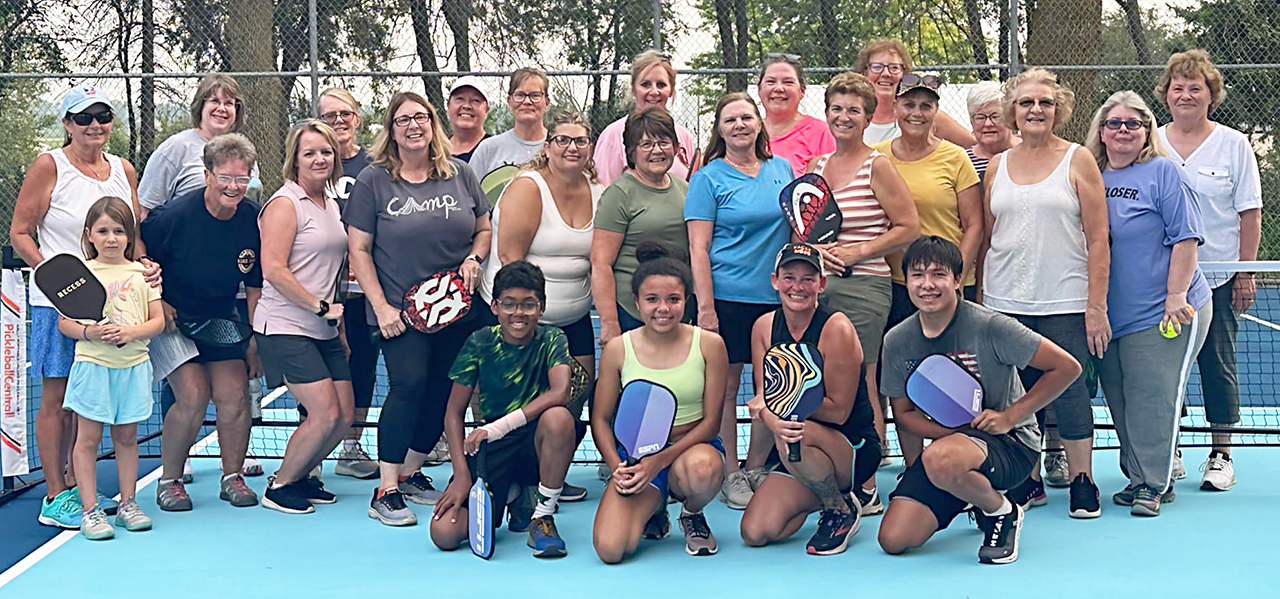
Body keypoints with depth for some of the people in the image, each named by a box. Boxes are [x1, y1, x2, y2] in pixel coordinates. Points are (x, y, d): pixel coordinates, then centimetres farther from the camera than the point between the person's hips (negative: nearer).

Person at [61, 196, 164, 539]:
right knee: (88, 438, 0)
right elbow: (64, 322, 0)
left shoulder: (141, 273, 6)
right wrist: (89, 332, -18)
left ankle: (128, 504, 21)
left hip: (133, 365, 2)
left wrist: (133, 332, -14)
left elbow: (158, 320, 5)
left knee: (126, 436, 11)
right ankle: (90, 511, 6)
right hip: (92, 365, -2)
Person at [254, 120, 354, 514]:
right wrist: (320, 307, -16)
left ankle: (300, 476, 25)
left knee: (345, 415, 5)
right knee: (325, 414, -14)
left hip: (324, 330, 8)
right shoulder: (285, 204, -10)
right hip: (286, 327, -8)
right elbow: (274, 270, -18)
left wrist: (338, 323, 19)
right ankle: (278, 486, 6)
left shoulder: (331, 205, 16)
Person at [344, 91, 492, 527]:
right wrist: (381, 307, -8)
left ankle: (410, 474, 24)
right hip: (401, 312, -4)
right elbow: (359, 250, -1)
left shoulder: (459, 174, 8)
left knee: (443, 393, 6)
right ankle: (385, 492, -10)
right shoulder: (373, 180, -1)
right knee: (409, 386, -16)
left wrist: (474, 258, -4)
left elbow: (484, 229, 18)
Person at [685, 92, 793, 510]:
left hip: (777, 297, 4)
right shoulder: (709, 178, -2)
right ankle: (730, 475, 11)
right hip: (729, 298, -4)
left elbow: (796, 229, 19)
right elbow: (698, 248, -6)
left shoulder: (782, 169, 11)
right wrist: (705, 307, -13)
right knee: (725, 388, 0)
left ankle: (760, 465, 21)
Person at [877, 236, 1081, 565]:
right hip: (950, 440, 6)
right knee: (894, 540, -8)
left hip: (1011, 443, -6)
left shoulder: (989, 327, -17)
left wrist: (1009, 416, -14)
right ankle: (972, 495, 21)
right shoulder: (897, 341, -3)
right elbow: (904, 414, 7)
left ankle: (1002, 512, -5)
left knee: (941, 460, -40)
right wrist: (953, 428, -13)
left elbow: (1067, 367, -12)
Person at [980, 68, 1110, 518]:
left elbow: (1098, 239, -3)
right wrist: (979, 302, 10)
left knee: (1068, 390, -3)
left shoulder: (1078, 161, 1)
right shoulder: (997, 166, 11)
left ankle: (1081, 481, 10)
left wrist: (1097, 305, -9)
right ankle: (1028, 482, 17)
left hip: (1065, 305, -3)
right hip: (1005, 304, 3)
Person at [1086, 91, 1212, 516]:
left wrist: (1176, 295, -15)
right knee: (1121, 403, 10)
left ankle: (1153, 484, 5)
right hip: (1108, 316, 6)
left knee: (1153, 399, -6)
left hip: (1162, 314, -5)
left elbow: (1185, 238, -9)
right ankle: (1139, 477, 22)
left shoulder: (1163, 173, -4)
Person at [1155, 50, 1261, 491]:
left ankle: (1221, 454, 12)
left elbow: (1249, 214, 0)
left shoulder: (1234, 145, 1)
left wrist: (1245, 273, -5)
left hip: (1217, 278, -2)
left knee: (1218, 364, 2)